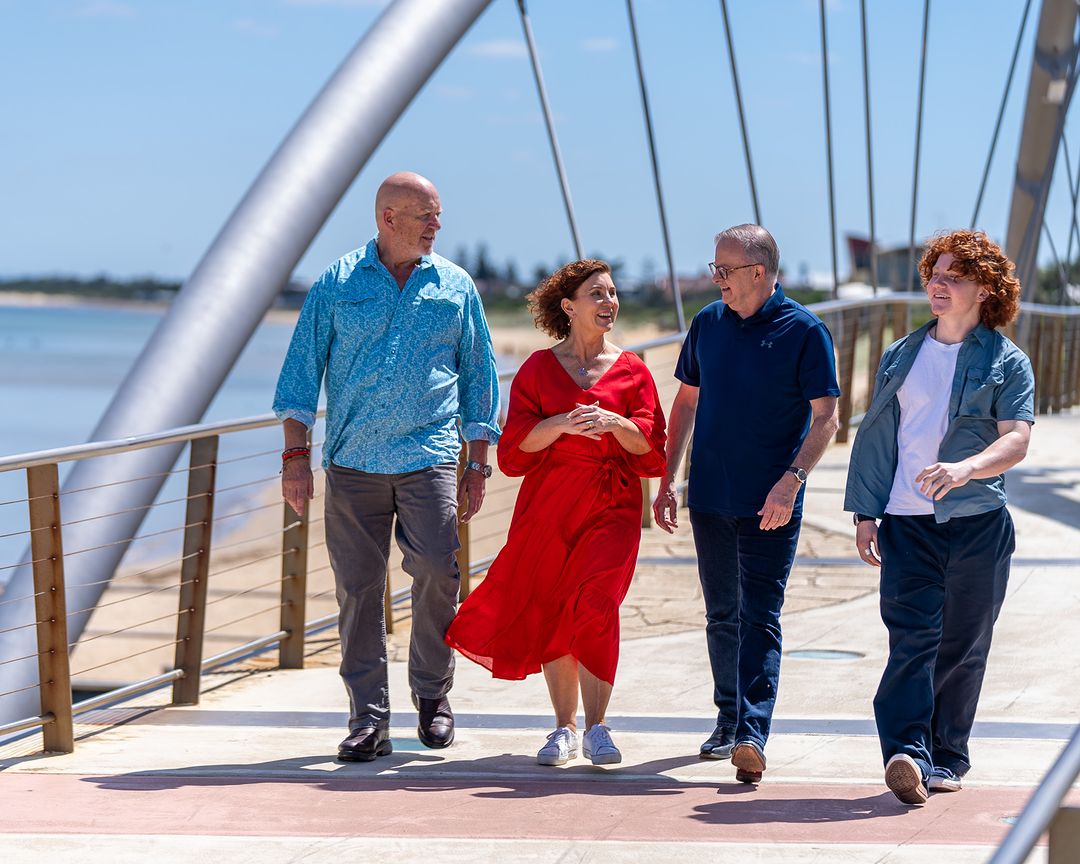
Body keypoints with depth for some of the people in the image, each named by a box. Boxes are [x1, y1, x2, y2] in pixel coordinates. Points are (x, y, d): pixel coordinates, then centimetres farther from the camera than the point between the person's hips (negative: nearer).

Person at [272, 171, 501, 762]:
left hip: (429, 457, 0)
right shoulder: (337, 284, 7)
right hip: (352, 462, 0)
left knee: (437, 571, -13)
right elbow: (302, 369, 7)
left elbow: (478, 375, 14)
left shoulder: (455, 287, 11)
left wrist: (478, 464, 10)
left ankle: (432, 693, 9)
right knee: (358, 588, -1)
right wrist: (295, 455, 0)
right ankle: (368, 719, 5)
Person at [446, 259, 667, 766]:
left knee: (594, 603, -18)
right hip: (548, 505, 1)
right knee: (549, 611, 3)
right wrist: (563, 423, -16)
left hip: (611, 505, -1)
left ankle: (595, 726, -11)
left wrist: (617, 424, -17)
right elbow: (517, 442, 0)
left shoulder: (631, 371, 8)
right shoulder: (539, 368, 7)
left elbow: (651, 445, 2)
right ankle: (564, 728, 17)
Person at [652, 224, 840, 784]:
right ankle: (729, 721, 25)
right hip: (709, 499, 5)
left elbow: (825, 418, -8)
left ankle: (752, 736, -18)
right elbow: (686, 403, 17)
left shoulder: (804, 332, -7)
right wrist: (666, 480, 13)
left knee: (759, 618, -10)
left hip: (770, 505, -5)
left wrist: (792, 479, -21)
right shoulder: (707, 324, 8)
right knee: (722, 616, 13)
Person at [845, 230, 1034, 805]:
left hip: (977, 523, -1)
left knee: (962, 646, 5)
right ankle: (908, 752, -24)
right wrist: (865, 512, 8)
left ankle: (945, 757, 16)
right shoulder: (900, 357, 14)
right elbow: (875, 436, 16)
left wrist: (964, 468, -28)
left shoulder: (1006, 363, 3)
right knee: (912, 635, -14)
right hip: (907, 522, 1)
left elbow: (1016, 439, -10)